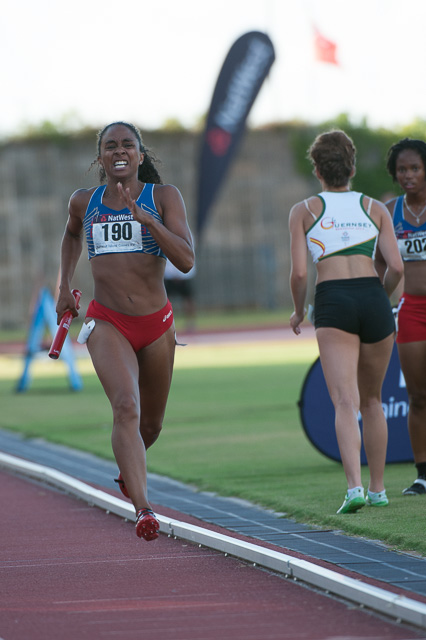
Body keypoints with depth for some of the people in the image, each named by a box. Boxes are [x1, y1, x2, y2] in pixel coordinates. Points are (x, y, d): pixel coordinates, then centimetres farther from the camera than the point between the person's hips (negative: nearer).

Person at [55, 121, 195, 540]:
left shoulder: (164, 197, -3)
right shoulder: (84, 202, 5)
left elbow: (186, 260, -15)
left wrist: (142, 216, -25)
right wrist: (64, 286, 21)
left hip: (156, 325, 1)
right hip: (107, 325, -1)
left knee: (150, 424, 17)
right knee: (125, 407, -26)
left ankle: (128, 470, 53)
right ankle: (143, 509, -37)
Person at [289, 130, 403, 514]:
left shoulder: (304, 211, 10)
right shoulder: (376, 208, 14)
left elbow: (299, 272, 1)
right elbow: (396, 267, 4)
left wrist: (299, 311, 18)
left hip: (332, 302, -2)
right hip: (373, 297, 2)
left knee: (345, 402, -11)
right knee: (372, 400, 19)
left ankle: (355, 487, -29)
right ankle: (378, 489, 21)